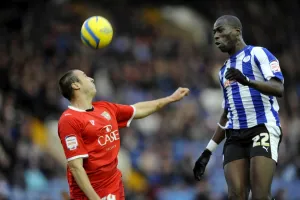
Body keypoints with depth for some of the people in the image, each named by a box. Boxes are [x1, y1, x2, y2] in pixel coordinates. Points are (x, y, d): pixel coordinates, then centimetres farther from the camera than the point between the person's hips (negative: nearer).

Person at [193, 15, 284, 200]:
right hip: (235, 136, 7)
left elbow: (279, 89, -15)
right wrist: (208, 152, 23)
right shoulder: (225, 71, 23)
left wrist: (247, 81, -32)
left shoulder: (258, 54, 1)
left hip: (263, 129, -7)